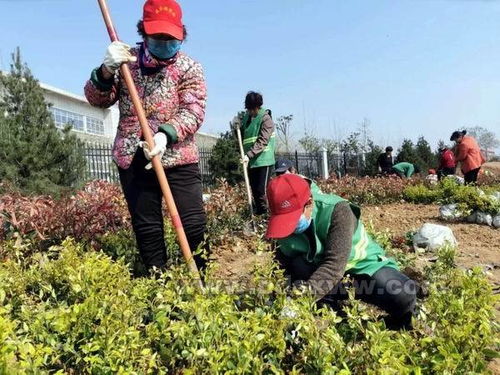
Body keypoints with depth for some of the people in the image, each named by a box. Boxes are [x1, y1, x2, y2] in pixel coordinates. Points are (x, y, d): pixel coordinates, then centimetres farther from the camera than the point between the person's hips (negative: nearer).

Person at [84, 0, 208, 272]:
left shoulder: (189, 67, 2)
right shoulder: (126, 61, 9)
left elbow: (193, 112, -11)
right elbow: (97, 100, 4)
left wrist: (166, 135, -29)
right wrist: (107, 70, -17)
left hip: (177, 158, -2)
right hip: (133, 159, 3)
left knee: (195, 224, -5)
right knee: (146, 228, 8)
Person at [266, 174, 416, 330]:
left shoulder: (336, 210, -30)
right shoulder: (283, 224, -15)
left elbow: (334, 264, -38)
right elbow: (285, 266, -7)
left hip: (364, 266, -3)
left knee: (404, 296, -28)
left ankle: (397, 333, 8)